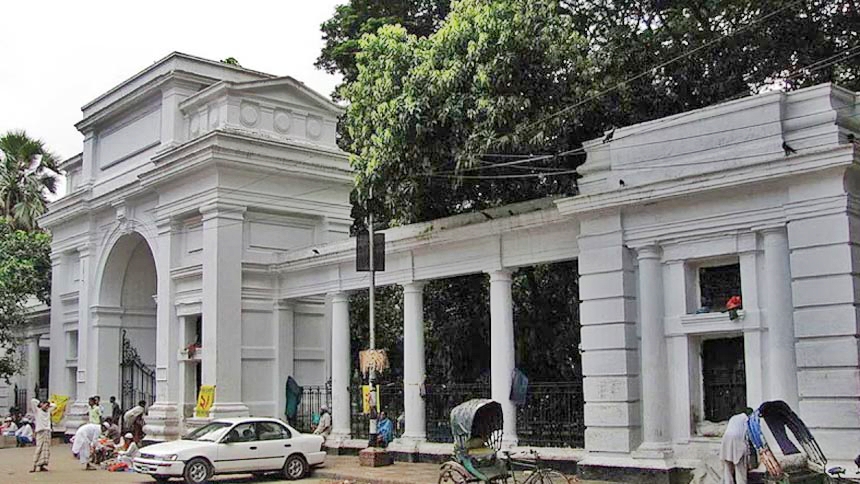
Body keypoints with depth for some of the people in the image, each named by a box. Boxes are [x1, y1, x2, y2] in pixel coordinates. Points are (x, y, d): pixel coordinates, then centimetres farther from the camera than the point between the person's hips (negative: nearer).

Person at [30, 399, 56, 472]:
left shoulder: (48, 411, 19)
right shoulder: (37, 411, 4)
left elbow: (54, 405, 34)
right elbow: (33, 401, -7)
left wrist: (48, 404, 19)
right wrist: (40, 403, 8)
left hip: (47, 432, 6)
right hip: (40, 432, -6)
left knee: (46, 449, -1)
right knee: (39, 449, -10)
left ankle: (42, 465, -1)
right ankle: (34, 466, -10)